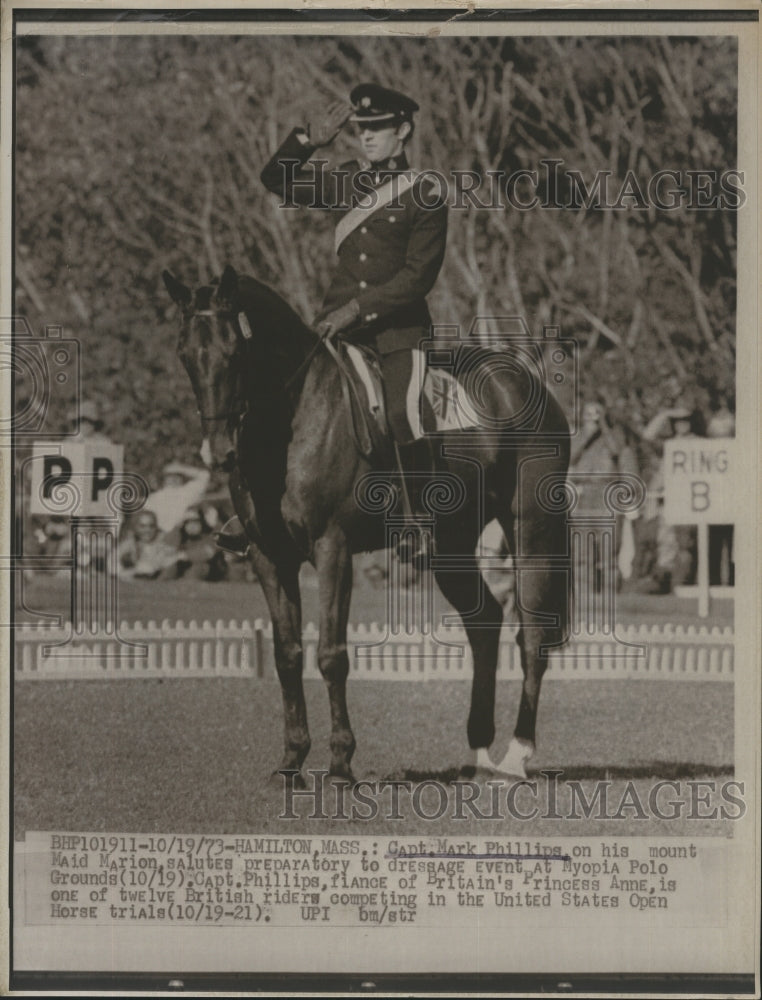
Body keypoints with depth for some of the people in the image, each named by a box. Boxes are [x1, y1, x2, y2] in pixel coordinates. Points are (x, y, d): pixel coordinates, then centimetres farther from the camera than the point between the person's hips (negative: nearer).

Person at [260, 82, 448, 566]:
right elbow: (279, 181, 15)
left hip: (398, 326, -5)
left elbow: (418, 276, -10)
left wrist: (359, 308, -17)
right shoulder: (348, 182, 10)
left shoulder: (425, 196, -5)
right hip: (338, 320, 5)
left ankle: (422, 526, -9)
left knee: (403, 418, -22)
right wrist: (311, 140, -1)